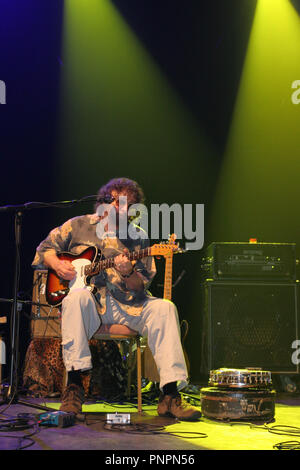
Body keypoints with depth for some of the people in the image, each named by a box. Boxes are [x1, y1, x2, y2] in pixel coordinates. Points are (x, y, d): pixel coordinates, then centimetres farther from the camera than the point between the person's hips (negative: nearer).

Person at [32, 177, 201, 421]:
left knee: (164, 308, -23)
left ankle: (170, 395, -26)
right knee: (77, 297, -37)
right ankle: (74, 385, -33)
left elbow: (141, 287, 3)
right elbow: (45, 248, 16)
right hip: (90, 301, -1)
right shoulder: (78, 225, 10)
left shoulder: (139, 238, 10)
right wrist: (57, 264, -5)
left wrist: (128, 273, -19)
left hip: (126, 303, 2)